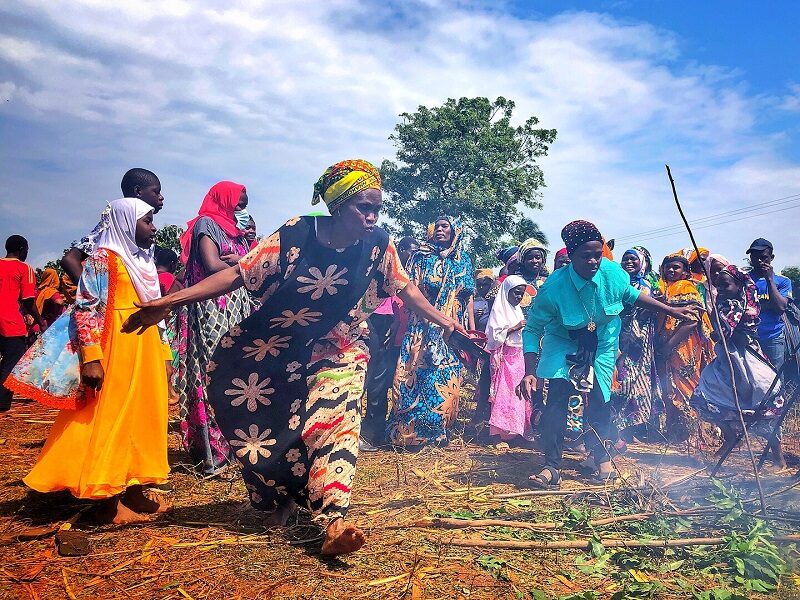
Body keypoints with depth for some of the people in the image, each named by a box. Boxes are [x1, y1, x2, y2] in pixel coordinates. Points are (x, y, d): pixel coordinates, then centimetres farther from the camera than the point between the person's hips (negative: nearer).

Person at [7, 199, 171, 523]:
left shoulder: (142, 260, 17)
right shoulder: (104, 257, -7)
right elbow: (87, 307, -14)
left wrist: (163, 355, 17)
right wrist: (90, 358, -21)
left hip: (145, 348, 9)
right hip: (115, 348, -8)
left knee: (140, 417, 10)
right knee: (109, 418, -3)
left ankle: (133, 491, 18)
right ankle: (108, 501, 3)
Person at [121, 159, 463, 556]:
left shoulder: (379, 245, -13)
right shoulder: (295, 236, -19)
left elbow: (405, 289, 1)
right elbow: (237, 274, -20)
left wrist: (445, 321, 4)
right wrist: (170, 301, -27)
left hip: (338, 353, 0)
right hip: (278, 353, 0)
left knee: (336, 419, -20)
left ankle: (333, 521, -22)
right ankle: (281, 492, 32)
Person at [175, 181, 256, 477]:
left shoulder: (234, 231, 25)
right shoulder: (206, 224, 0)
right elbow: (212, 266, -16)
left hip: (238, 313, 8)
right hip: (213, 311, -8)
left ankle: (228, 446, 11)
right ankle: (211, 458, -9)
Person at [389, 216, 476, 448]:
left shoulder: (464, 261, 13)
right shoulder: (421, 257, 6)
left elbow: (469, 297, 11)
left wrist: (472, 329, 4)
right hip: (423, 327, -2)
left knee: (447, 379, 3)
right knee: (418, 374, -4)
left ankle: (438, 430, 13)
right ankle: (411, 431, 4)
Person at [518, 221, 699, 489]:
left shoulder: (613, 272, -21)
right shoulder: (554, 287, -30)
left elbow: (630, 295, 3)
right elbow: (532, 329, -23)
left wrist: (671, 311, 6)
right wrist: (530, 373, -30)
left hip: (602, 344, 3)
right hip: (564, 344, -2)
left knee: (598, 401, 4)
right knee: (556, 401, -13)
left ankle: (602, 458, 26)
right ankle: (552, 467, -3)